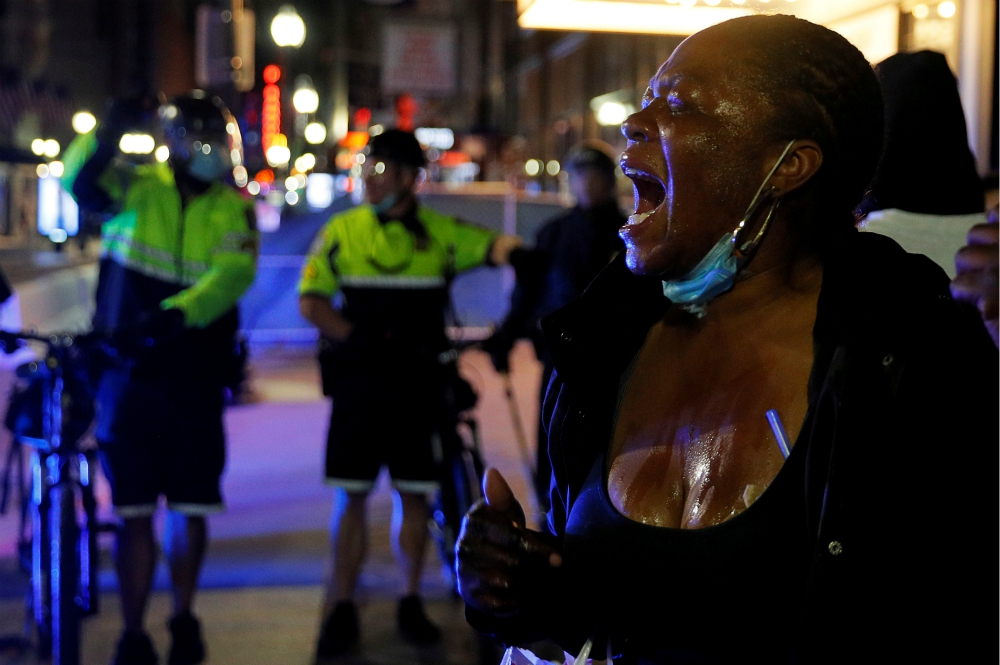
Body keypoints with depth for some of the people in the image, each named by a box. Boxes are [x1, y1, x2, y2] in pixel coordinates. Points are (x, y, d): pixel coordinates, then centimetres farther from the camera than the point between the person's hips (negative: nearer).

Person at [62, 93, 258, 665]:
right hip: (130, 373, -1)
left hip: (196, 381, 1)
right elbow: (81, 183, -15)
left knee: (192, 510, 7)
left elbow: (234, 273, -15)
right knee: (136, 512, 2)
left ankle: (184, 618, 28)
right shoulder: (137, 189, 3)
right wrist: (110, 132, -32)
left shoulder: (234, 209, 3)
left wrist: (179, 312, -33)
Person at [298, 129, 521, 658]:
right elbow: (310, 300, 3)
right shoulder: (342, 232, 5)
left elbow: (494, 246, -9)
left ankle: (411, 604, 20)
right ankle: (342, 610, 9)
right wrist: (355, 337, -9)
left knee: (413, 494, 7)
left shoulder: (441, 233, 2)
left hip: (418, 381, 0)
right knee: (351, 495, 1)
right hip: (358, 380, 0)